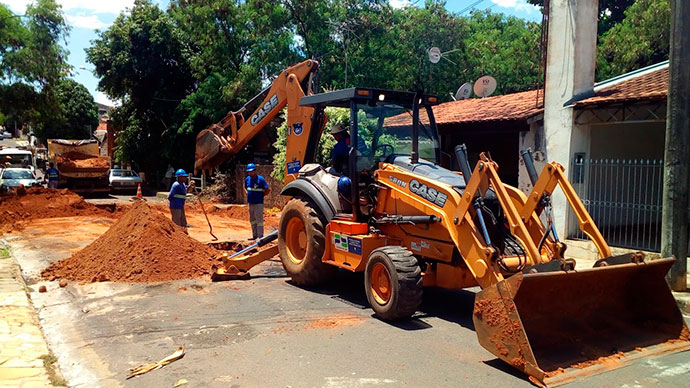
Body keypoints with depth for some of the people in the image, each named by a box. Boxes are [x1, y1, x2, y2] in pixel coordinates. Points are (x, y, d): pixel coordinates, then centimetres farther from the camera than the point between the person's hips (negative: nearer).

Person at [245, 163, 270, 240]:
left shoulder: (260, 179, -10)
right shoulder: (247, 179, 8)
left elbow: (267, 190, -10)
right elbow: (245, 187, 28)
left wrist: (260, 195, -9)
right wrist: (247, 193, 12)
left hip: (258, 203, -7)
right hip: (250, 203, 7)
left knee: (259, 219, -7)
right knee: (252, 220, 14)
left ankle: (260, 236, -4)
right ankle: (254, 235, 25)